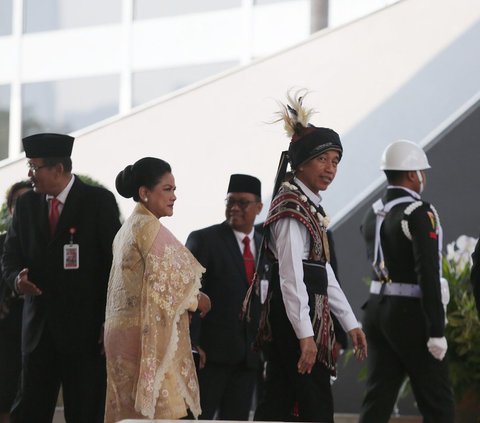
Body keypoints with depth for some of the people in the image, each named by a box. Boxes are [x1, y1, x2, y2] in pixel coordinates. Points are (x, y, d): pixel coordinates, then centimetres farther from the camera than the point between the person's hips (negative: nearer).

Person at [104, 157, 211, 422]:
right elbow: (166, 284, -14)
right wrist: (198, 301, 1)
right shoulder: (150, 228, -10)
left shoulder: (127, 229, 18)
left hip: (122, 331, 10)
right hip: (151, 334, -10)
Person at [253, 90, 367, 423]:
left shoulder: (311, 205, 18)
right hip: (297, 320, -10)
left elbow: (323, 272, 21)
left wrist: (350, 322, 18)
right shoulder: (292, 205, -12)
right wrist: (305, 334, -25)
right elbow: (291, 275, -20)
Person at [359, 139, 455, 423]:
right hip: (411, 315, -8)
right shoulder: (420, 213, -16)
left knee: (378, 399, 7)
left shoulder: (373, 214, 10)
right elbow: (428, 275, -22)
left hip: (379, 309, 8)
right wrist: (437, 331, -22)